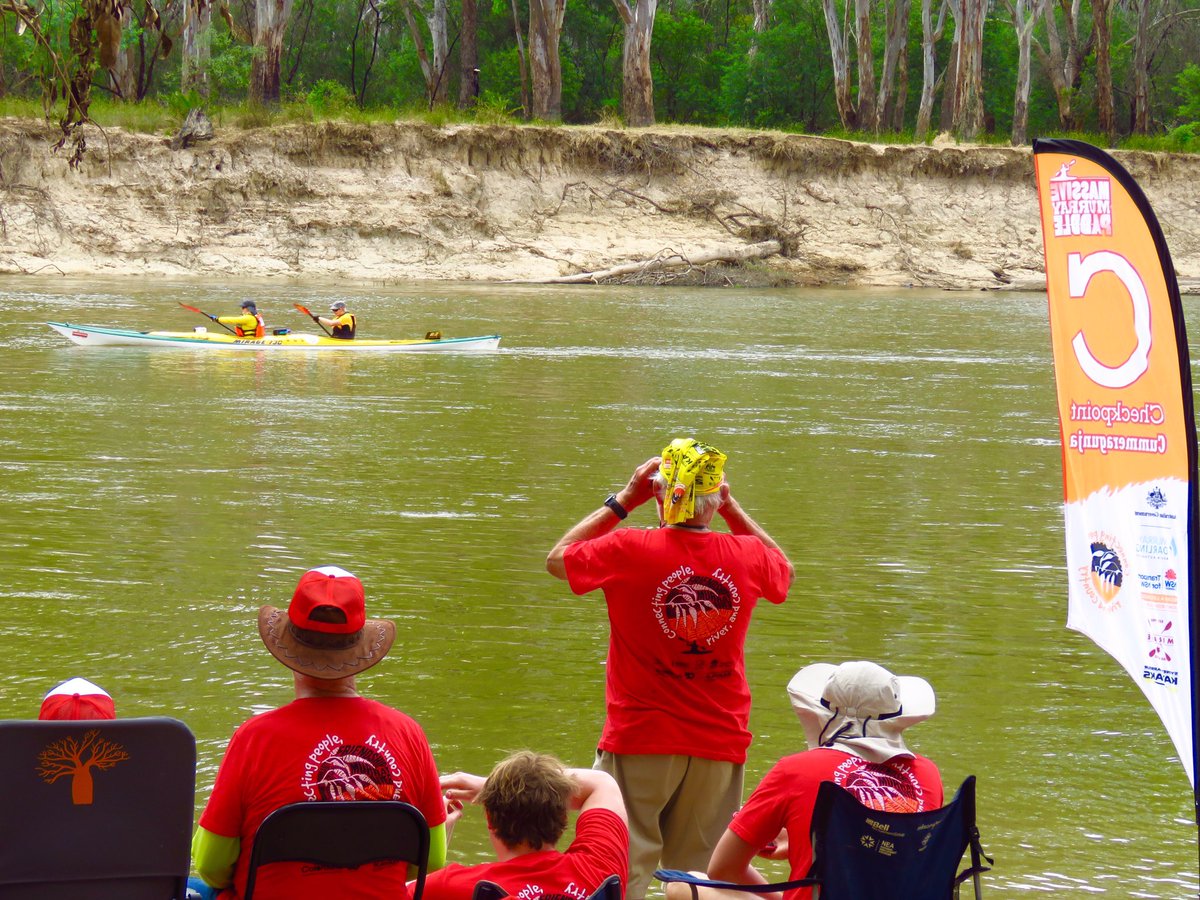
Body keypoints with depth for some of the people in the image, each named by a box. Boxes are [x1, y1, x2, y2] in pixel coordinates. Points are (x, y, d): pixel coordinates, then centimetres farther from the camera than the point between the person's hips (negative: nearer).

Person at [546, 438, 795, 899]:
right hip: (720, 742, 3)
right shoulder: (748, 556, -4)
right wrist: (731, 507, 18)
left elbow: (556, 558, 8)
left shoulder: (628, 550, -12)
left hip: (639, 741, -2)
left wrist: (623, 500, 9)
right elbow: (785, 570, 23)